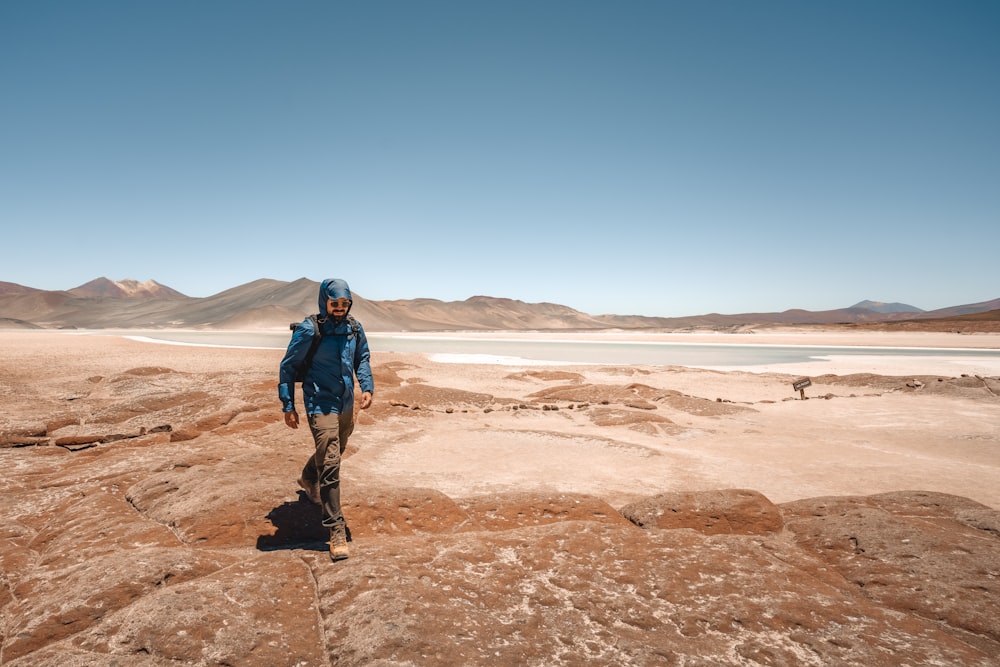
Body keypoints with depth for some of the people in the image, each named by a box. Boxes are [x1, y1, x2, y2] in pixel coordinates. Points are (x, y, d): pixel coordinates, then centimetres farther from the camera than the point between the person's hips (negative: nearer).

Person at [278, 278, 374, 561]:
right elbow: (288, 367, -7)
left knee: (333, 451, 27)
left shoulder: (355, 328, -1)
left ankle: (308, 479, 58)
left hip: (346, 405, 7)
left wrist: (367, 387, -4)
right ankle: (336, 530, -3)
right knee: (330, 465, -10)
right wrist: (288, 406, -6)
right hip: (321, 406, -6)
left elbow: (362, 359, 12)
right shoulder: (309, 330, -16)